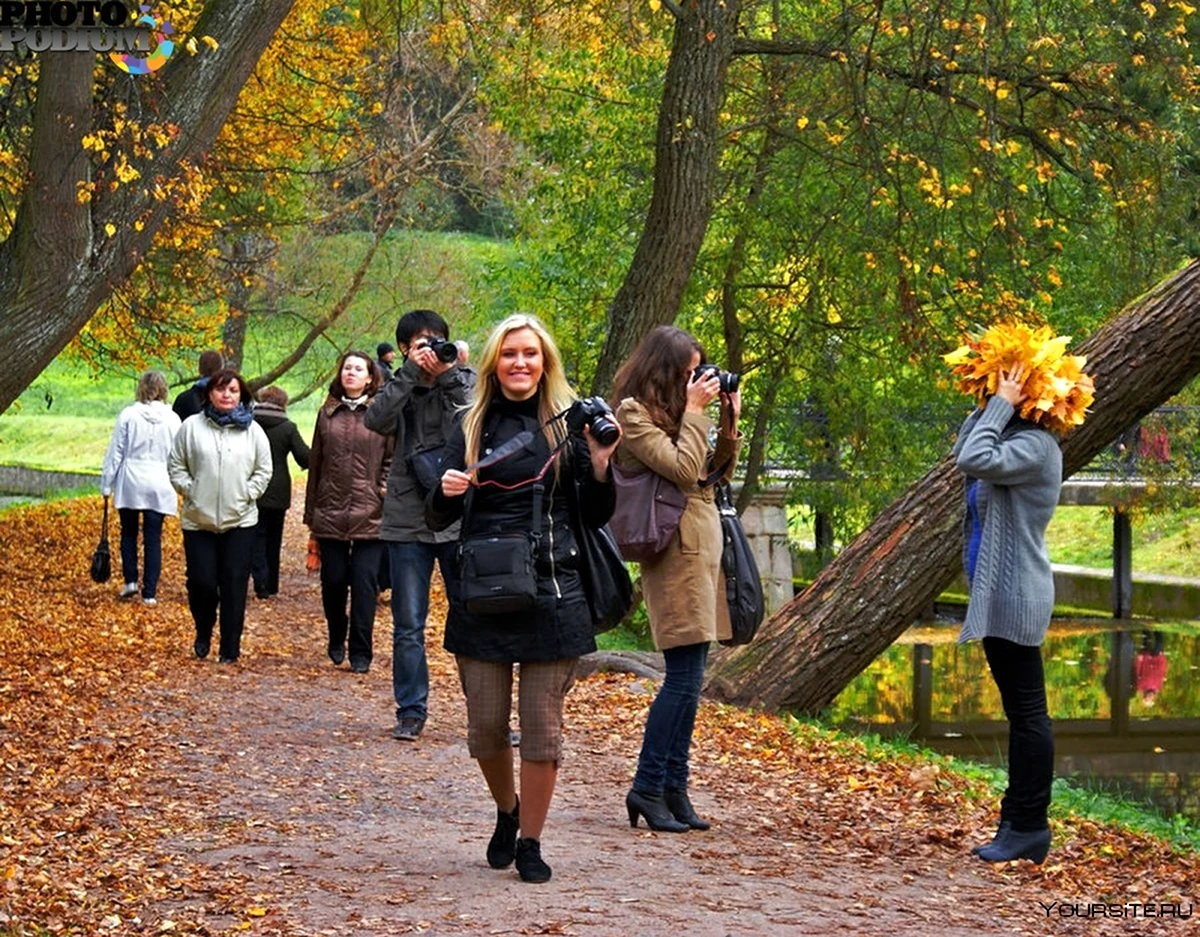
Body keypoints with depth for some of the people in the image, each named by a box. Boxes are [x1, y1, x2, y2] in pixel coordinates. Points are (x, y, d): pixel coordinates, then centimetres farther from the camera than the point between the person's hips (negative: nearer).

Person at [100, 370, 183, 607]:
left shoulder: (129, 415, -6)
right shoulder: (172, 419, -1)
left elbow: (115, 452, -3)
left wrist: (107, 483, 5)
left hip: (130, 483, -1)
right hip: (159, 486, 1)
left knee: (129, 533, 16)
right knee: (153, 538, 4)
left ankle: (130, 581, 7)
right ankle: (149, 592, 2)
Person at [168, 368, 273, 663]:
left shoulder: (253, 431, 4)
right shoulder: (192, 427, 2)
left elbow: (263, 471, 8)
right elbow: (176, 466, 6)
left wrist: (246, 495, -4)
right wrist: (190, 490, -6)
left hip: (240, 521, 0)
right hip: (198, 520, 0)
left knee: (234, 586, 0)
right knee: (201, 582, -3)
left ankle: (230, 648, 8)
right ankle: (203, 633, 24)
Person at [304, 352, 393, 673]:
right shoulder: (327, 414, 11)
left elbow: (393, 459, 2)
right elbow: (315, 464, 13)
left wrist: (386, 489, -13)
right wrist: (310, 512, 12)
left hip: (369, 516, -3)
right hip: (330, 514, 3)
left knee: (365, 584, -3)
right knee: (333, 581, 8)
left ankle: (361, 652, 4)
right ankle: (336, 642, 28)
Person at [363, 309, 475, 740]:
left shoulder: (465, 382, 5)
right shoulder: (399, 387, 5)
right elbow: (376, 420, -15)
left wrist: (448, 376, -16)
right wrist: (411, 372, -17)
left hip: (461, 519, 0)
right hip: (407, 522, 1)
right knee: (408, 625, 6)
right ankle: (410, 711, 15)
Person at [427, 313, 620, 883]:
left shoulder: (570, 423, 4)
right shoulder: (473, 426, 8)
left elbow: (595, 518, 5)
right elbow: (439, 521, 8)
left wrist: (599, 466, -12)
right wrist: (446, 491, -14)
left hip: (551, 594, -1)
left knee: (542, 728, 0)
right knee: (486, 726, 4)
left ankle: (530, 843, 14)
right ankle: (507, 812, 32)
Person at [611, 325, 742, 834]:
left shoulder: (669, 411, 18)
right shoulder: (634, 412, -8)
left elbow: (716, 474, 20)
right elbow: (684, 469, -18)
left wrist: (729, 425, 9)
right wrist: (694, 411, -10)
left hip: (703, 548, 9)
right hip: (677, 551, -9)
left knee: (688, 677, 8)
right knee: (684, 675, -11)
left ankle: (674, 787, 12)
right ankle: (647, 788, -4)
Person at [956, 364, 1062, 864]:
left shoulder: (1035, 446, -16)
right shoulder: (1016, 440, 14)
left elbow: (975, 460, -29)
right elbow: (963, 452, 23)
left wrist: (1002, 405, -18)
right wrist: (991, 408, 12)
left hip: (1015, 596, -11)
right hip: (999, 595, 11)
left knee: (1026, 711, -5)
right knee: (1020, 711, 14)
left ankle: (1029, 827, -1)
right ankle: (1017, 820, 20)